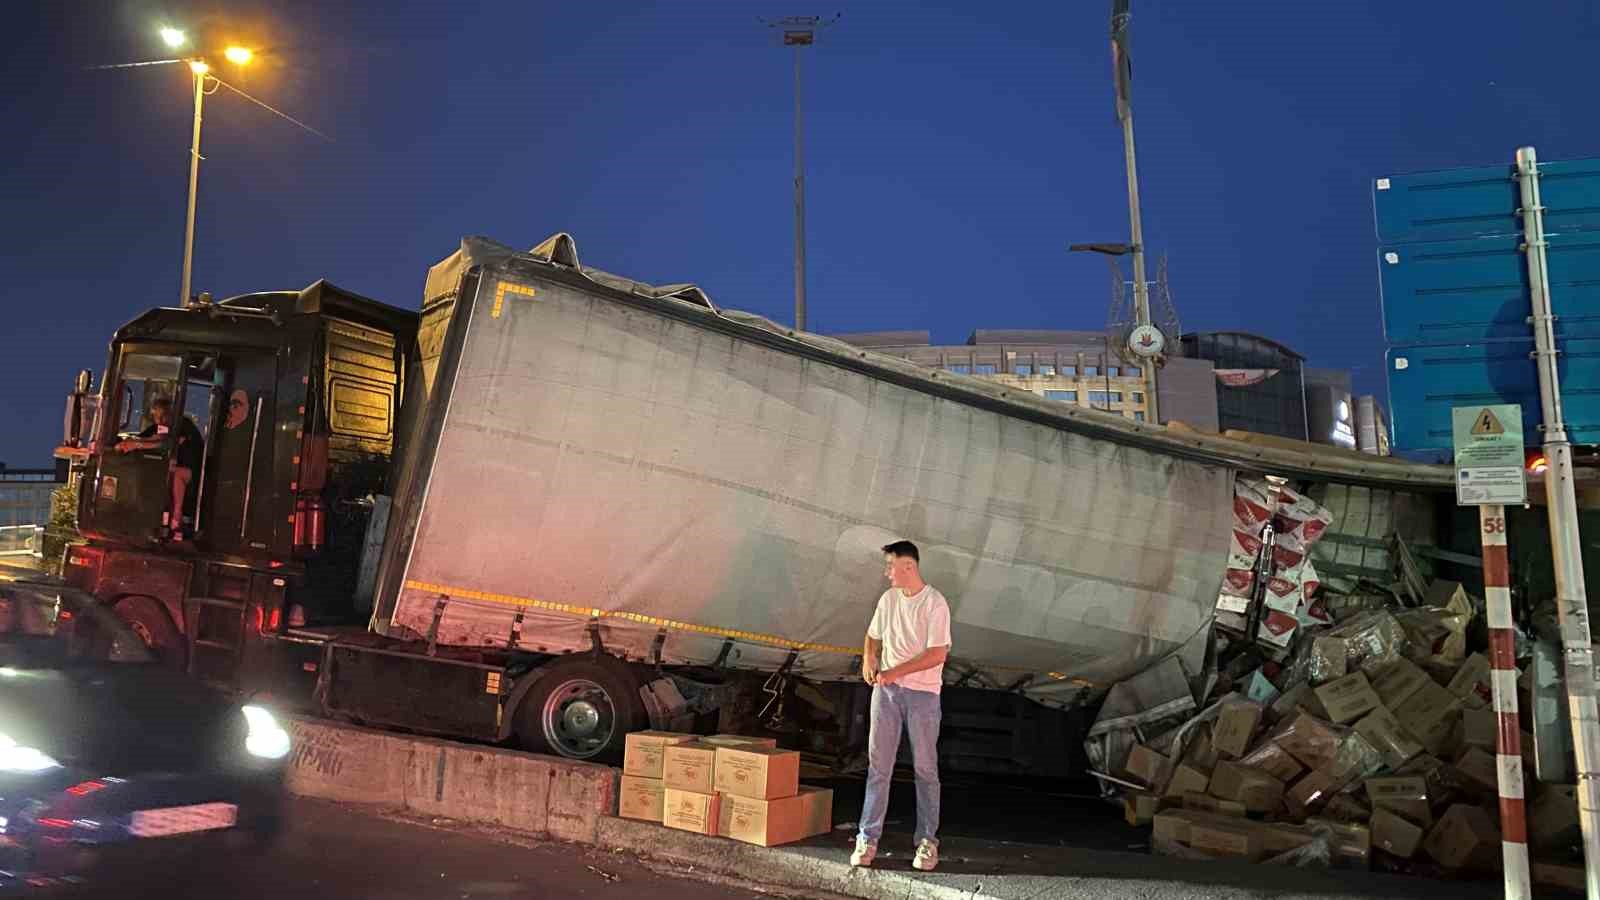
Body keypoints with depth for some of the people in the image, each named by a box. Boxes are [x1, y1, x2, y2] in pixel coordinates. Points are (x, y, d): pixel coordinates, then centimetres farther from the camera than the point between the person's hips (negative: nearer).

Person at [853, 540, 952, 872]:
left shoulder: (934, 603, -11)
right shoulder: (888, 599, 7)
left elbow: (938, 654, -16)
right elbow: (873, 636, 21)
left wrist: (896, 672, -18)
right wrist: (868, 660, 0)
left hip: (922, 693, -5)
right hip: (886, 690, 5)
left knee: (925, 769, 4)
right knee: (877, 765, 4)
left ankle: (928, 841, 14)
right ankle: (868, 838, 8)